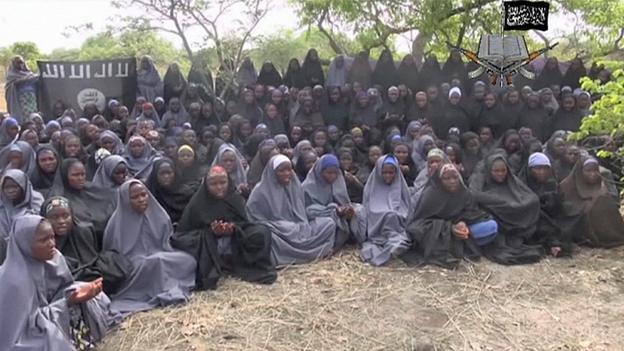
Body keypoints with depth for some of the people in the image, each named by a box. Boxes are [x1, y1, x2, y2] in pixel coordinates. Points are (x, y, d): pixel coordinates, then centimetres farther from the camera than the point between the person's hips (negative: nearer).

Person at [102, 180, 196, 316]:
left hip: (163, 261, 4)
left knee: (188, 260, -18)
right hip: (132, 271, -4)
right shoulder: (118, 222, -9)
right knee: (157, 261, -33)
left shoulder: (159, 216, 1)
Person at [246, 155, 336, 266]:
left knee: (328, 223, -10)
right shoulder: (261, 191, -7)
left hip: (298, 228, 6)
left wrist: (302, 228, -5)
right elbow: (253, 217, -11)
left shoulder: (296, 186, 9)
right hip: (278, 233, -5)